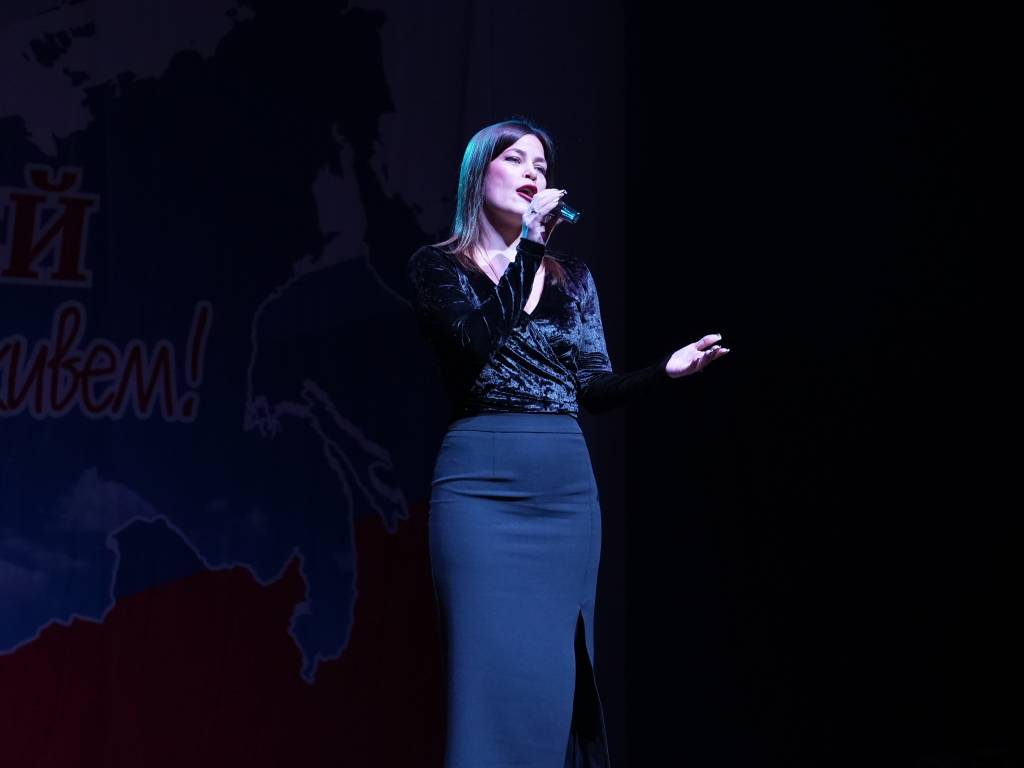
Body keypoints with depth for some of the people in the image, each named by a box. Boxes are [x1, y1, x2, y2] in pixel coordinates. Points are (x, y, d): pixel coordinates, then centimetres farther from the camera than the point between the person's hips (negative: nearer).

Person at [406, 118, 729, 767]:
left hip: (567, 488, 4)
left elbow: (593, 389, 13)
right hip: (481, 485, -4)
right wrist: (525, 244, -15)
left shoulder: (573, 277, 16)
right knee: (493, 670, -9)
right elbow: (477, 340, -15)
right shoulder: (439, 265, 4)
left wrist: (665, 370, -2)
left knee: (557, 676, 3)